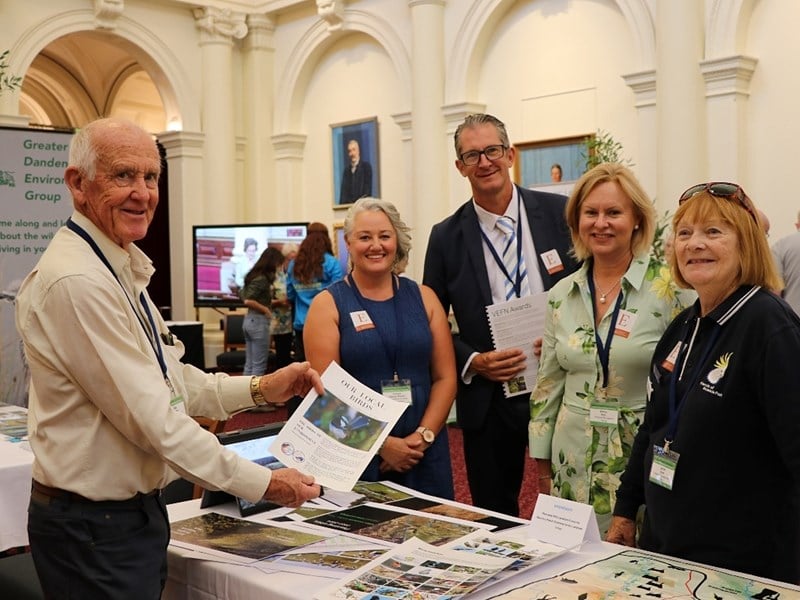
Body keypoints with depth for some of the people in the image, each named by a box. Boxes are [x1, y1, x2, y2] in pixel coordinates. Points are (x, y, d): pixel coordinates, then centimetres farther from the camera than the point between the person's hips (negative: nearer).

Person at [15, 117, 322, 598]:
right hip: (95, 527, -10)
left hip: (138, 511, 10)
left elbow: (170, 382, 12)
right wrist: (261, 483, -19)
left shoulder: (122, 270, 8)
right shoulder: (76, 282, -24)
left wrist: (260, 389, 0)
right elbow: (149, 416, -25)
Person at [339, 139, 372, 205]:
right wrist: (342, 204, -3)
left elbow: (368, 187, -4)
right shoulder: (346, 169, 16)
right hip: (347, 204, 4)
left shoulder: (366, 166, 2)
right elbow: (343, 191, 12)